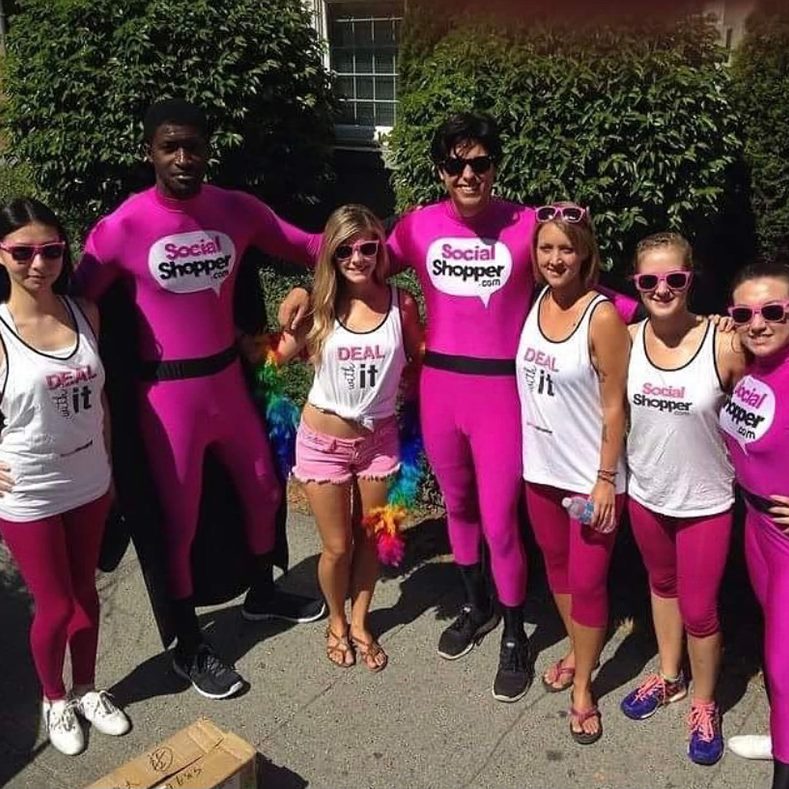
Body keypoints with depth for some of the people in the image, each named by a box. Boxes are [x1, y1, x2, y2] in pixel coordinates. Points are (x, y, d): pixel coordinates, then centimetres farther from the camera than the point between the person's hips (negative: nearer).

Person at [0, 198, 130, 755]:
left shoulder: (84, 313, -3)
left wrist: (107, 465, 10)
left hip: (88, 483, 4)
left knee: (86, 592, 19)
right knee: (56, 606, 10)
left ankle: (86, 689, 42)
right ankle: (55, 699, 37)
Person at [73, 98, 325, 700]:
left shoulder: (237, 210, -3)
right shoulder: (123, 227, -16)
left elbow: (305, 246, 6)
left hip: (228, 378, 5)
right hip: (167, 391, -5)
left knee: (263, 490, 20)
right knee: (180, 520, 7)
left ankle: (263, 591, 48)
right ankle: (189, 647, 28)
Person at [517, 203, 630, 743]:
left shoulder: (602, 316, -17)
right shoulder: (534, 302, 0)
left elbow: (615, 406, -14)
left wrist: (606, 478, -14)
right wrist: (531, 454, 8)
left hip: (591, 474, -6)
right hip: (541, 467, 6)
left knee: (587, 580, 4)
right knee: (557, 566, 20)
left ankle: (582, 687, 23)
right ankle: (579, 653, 42)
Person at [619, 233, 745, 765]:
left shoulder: (724, 346, -20)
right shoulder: (628, 340, -10)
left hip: (705, 501, -3)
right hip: (645, 494, 4)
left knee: (699, 609, 8)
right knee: (662, 586, 24)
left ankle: (704, 704, 34)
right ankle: (669, 677, 47)